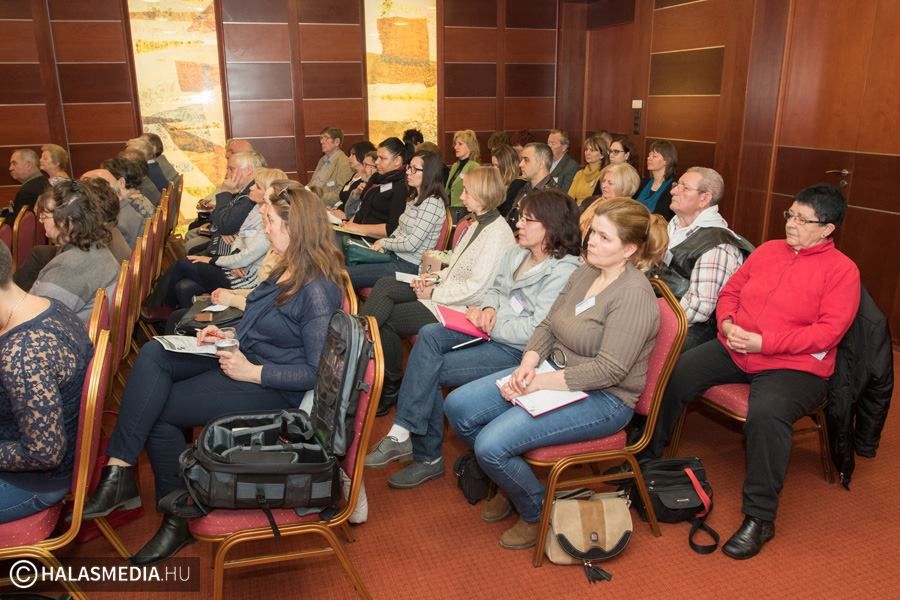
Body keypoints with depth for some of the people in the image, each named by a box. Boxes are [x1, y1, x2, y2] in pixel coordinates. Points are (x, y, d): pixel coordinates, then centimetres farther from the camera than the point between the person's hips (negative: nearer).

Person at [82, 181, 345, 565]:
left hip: (270, 387, -9)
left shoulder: (317, 290, -21)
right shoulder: (290, 269, 7)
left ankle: (179, 518, 10)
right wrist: (227, 336, 5)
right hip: (243, 359, 9)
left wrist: (253, 372, -20)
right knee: (154, 354, -11)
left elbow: (317, 372, -22)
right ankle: (118, 472, -14)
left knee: (158, 410, -8)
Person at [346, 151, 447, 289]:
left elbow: (411, 244, -21)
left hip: (409, 266, -9)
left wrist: (383, 242, -5)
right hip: (395, 255, 9)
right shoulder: (415, 199, 13)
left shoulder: (433, 204, -17)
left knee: (345, 275, -14)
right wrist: (383, 244, 0)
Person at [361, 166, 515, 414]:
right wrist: (437, 276, 2)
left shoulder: (497, 234, -20)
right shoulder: (478, 224, 11)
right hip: (446, 290, 9)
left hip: (460, 308, -9)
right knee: (384, 285, -6)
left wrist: (434, 293, -15)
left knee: (385, 318, -7)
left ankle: (391, 387, 10)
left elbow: (476, 288, -24)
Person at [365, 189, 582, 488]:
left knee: (430, 370, -17)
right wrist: (488, 309, -2)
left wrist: (491, 326, -14)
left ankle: (426, 455, 0)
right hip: (492, 331, 8)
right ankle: (403, 434, -20)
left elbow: (537, 329, -22)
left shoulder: (563, 271, -16)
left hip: (519, 350, -8)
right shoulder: (516, 252, 10)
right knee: (429, 335, -19)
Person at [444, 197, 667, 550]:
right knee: (458, 406, -3)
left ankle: (537, 513, 7)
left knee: (491, 444, -23)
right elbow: (547, 326, 8)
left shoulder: (634, 295, -19)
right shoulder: (584, 274, 6)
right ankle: (510, 482, 20)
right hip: (554, 372, 9)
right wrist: (528, 363, -11)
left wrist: (541, 382, -21)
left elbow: (609, 370, -24)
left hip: (604, 399, -8)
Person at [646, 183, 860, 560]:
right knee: (673, 373, -12)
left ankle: (759, 518, -17)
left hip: (794, 367, -5)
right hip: (734, 350, 6)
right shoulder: (769, 250, 13)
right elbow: (730, 291, 17)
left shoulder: (842, 270, -4)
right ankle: (648, 458, 8)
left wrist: (763, 342, -21)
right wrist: (727, 324, -5)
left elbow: (828, 332, -13)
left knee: (766, 414, -35)